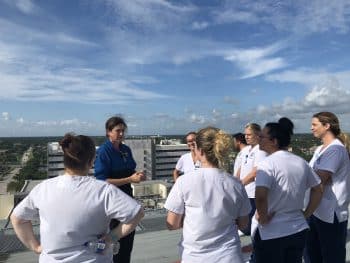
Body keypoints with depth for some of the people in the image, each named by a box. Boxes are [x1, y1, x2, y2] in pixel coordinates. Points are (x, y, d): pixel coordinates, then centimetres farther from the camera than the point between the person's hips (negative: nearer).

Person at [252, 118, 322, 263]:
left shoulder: (268, 163, -19)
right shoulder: (301, 162, 3)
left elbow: (260, 197, -32)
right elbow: (318, 190, 14)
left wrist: (263, 218, -16)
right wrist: (306, 214, 14)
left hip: (270, 234, -6)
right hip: (298, 230, 6)